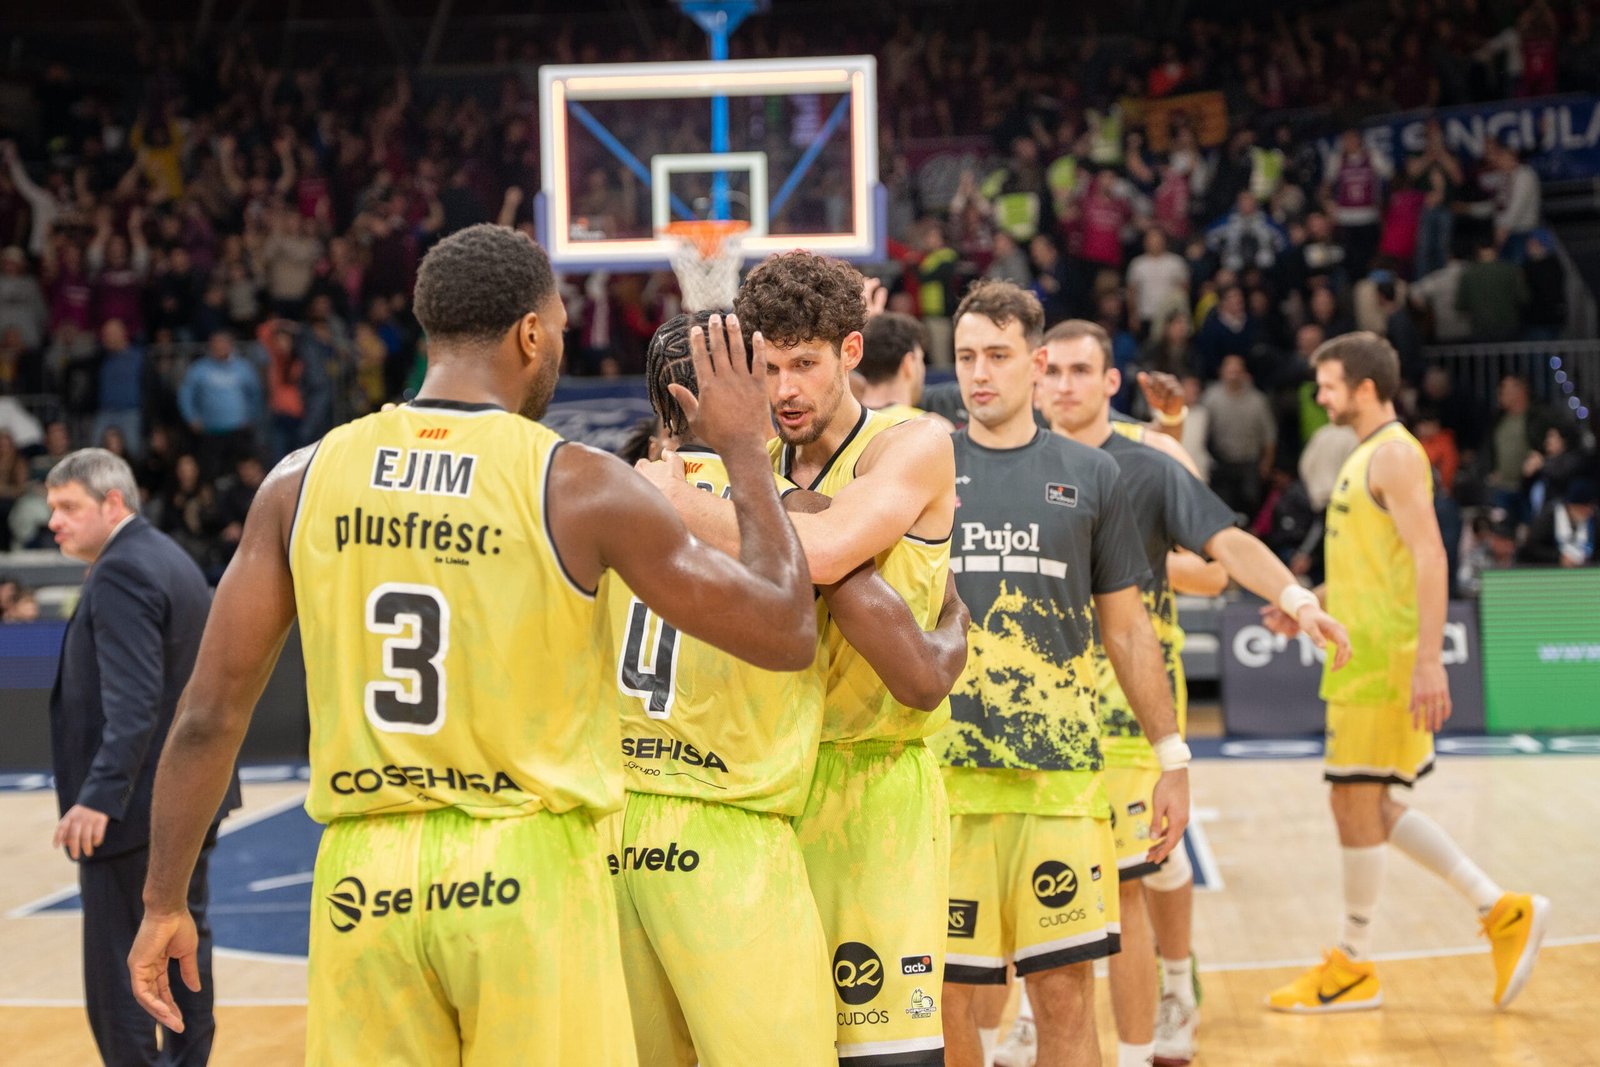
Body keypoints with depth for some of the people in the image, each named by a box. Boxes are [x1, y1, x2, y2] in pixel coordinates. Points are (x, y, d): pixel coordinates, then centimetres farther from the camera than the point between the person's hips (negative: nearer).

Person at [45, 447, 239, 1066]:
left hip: (136, 806, -10)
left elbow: (133, 702, -25)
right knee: (183, 940, 16)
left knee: (114, 968, -5)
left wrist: (100, 795, -30)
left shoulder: (119, 573, -16)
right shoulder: (172, 559, 15)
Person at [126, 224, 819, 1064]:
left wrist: (163, 903, 14)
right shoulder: (580, 488, -6)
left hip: (364, 878, 3)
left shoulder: (304, 481, 3)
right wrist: (743, 449, 10)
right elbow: (786, 635, -1)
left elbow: (210, 715, 4)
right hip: (527, 871, -3)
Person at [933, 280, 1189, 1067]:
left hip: (1060, 768, 0)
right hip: (941, 768, 0)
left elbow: (1126, 628, 13)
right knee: (945, 994, 2)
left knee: (1065, 992, 1)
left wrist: (1172, 757, 10)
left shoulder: (1089, 476, 9)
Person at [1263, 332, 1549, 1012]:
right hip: (1360, 656, 10)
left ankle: (1352, 968, 7)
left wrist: (1430, 661, -26)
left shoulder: (1395, 454, -12)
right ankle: (1502, 912, 15)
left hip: (1385, 659, -10)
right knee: (1363, 805, 11)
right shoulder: (1365, 458, 19)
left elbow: (1429, 559, -20)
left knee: (1357, 802, -4)